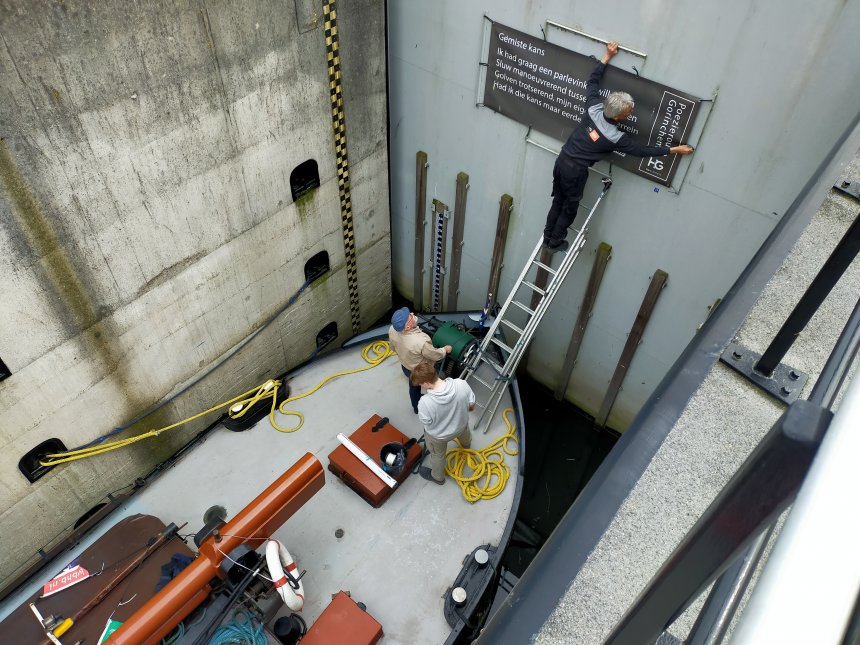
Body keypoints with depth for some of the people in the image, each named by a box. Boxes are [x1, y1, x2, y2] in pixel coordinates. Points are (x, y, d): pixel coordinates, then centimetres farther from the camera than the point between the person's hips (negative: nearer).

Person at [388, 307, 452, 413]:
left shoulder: (392, 330, -26)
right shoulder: (421, 341, -45)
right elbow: (435, 355, -24)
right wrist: (445, 349, -3)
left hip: (405, 366, 6)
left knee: (414, 387, 34)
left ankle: (416, 407, 61)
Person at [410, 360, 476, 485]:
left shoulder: (425, 403, -42)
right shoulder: (461, 384, -33)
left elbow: (425, 422, -19)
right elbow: (471, 406, -14)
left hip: (438, 435, -3)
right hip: (461, 424, 4)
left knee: (437, 455, 31)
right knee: (464, 434, 41)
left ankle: (438, 477, 60)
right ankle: (466, 444, 76)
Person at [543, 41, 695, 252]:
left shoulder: (593, 108, -10)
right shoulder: (616, 137, -20)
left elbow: (592, 81, 6)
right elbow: (642, 150, -10)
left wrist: (607, 57, 11)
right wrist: (674, 150, -3)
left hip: (561, 160, 6)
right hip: (575, 171, -6)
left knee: (558, 201, 22)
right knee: (569, 208, 15)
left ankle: (547, 236, 35)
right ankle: (556, 242, 28)